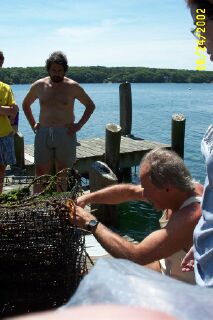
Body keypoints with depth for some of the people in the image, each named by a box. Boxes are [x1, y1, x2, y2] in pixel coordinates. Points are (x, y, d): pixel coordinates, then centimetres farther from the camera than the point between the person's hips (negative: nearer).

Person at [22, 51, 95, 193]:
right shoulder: (39, 85, 5)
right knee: (41, 174, 2)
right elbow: (26, 104, 21)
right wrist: (33, 124, 9)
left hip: (65, 134, -2)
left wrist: (79, 125, -2)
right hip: (43, 134, 2)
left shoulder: (73, 86, -1)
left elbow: (90, 105, 9)